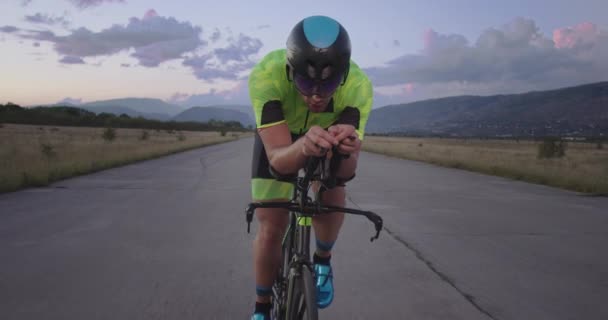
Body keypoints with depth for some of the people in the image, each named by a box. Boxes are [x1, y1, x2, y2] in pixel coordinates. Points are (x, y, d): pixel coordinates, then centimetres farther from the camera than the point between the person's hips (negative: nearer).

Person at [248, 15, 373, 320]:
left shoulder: (358, 86, -36)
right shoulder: (266, 75, -40)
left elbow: (345, 171, -39)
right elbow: (277, 159, -44)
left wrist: (347, 150, -62)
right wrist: (303, 147, -66)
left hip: (329, 133, 1)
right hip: (277, 137, -1)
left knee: (332, 200, -24)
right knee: (270, 229, -8)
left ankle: (322, 260, 10)